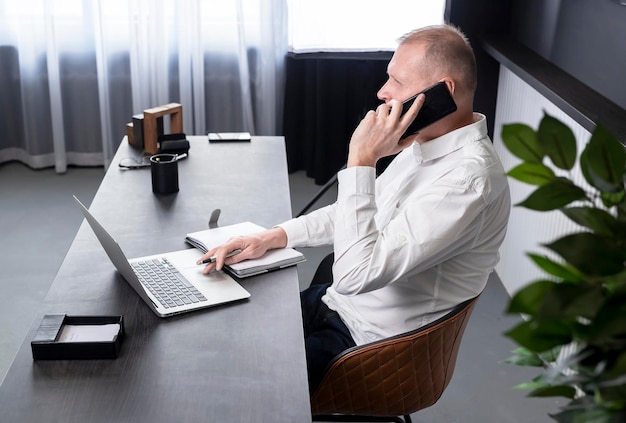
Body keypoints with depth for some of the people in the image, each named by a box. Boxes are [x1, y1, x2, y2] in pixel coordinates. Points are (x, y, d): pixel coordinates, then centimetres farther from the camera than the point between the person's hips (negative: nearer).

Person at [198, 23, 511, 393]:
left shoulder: (468, 179, -29)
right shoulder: (426, 143, 2)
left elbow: (355, 274, -33)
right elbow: (353, 212, 15)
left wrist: (361, 161, -30)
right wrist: (272, 237, 3)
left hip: (370, 344, -9)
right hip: (338, 302, 9)